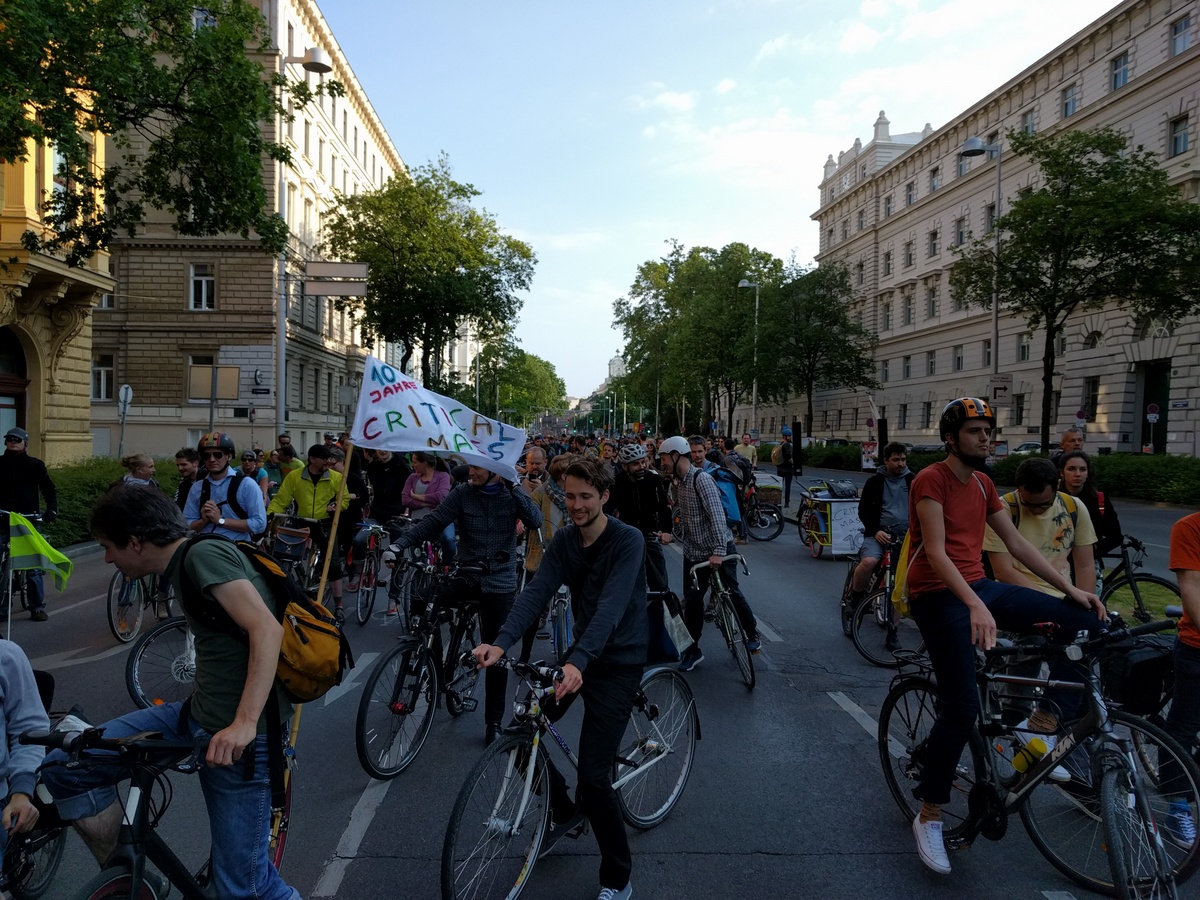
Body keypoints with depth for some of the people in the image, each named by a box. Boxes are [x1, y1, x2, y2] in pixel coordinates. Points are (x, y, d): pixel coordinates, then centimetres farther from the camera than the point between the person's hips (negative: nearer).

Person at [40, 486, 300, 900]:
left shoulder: (205, 553, -14)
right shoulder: (183, 566, 14)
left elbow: (267, 629, -25)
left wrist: (244, 722, -31)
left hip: (241, 737, -9)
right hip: (196, 717, 9)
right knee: (63, 768, 0)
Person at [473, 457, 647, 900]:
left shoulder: (628, 541, -20)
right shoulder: (563, 539, -2)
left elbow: (611, 607, -32)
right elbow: (536, 593, -13)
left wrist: (579, 662, -46)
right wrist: (501, 642, -29)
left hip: (619, 661, -6)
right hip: (580, 653, 7)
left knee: (593, 777, -10)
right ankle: (565, 811, 30)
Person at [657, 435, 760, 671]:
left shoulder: (702, 479, -20)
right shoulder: (682, 481, 6)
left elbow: (717, 516, -26)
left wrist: (719, 551, -31)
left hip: (718, 552, -7)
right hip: (694, 552, 7)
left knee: (732, 593, 6)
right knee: (692, 600, 5)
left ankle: (752, 635, 28)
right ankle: (692, 649, 16)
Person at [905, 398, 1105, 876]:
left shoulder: (983, 485, 12)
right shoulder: (931, 480, -13)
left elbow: (1016, 543, 13)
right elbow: (937, 553, -22)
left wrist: (1070, 587, 4)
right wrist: (976, 607, -33)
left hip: (979, 587, 8)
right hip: (939, 596, -8)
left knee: (1084, 619, -4)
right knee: (962, 708, -12)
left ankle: (1044, 722, 1)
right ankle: (929, 817, 5)